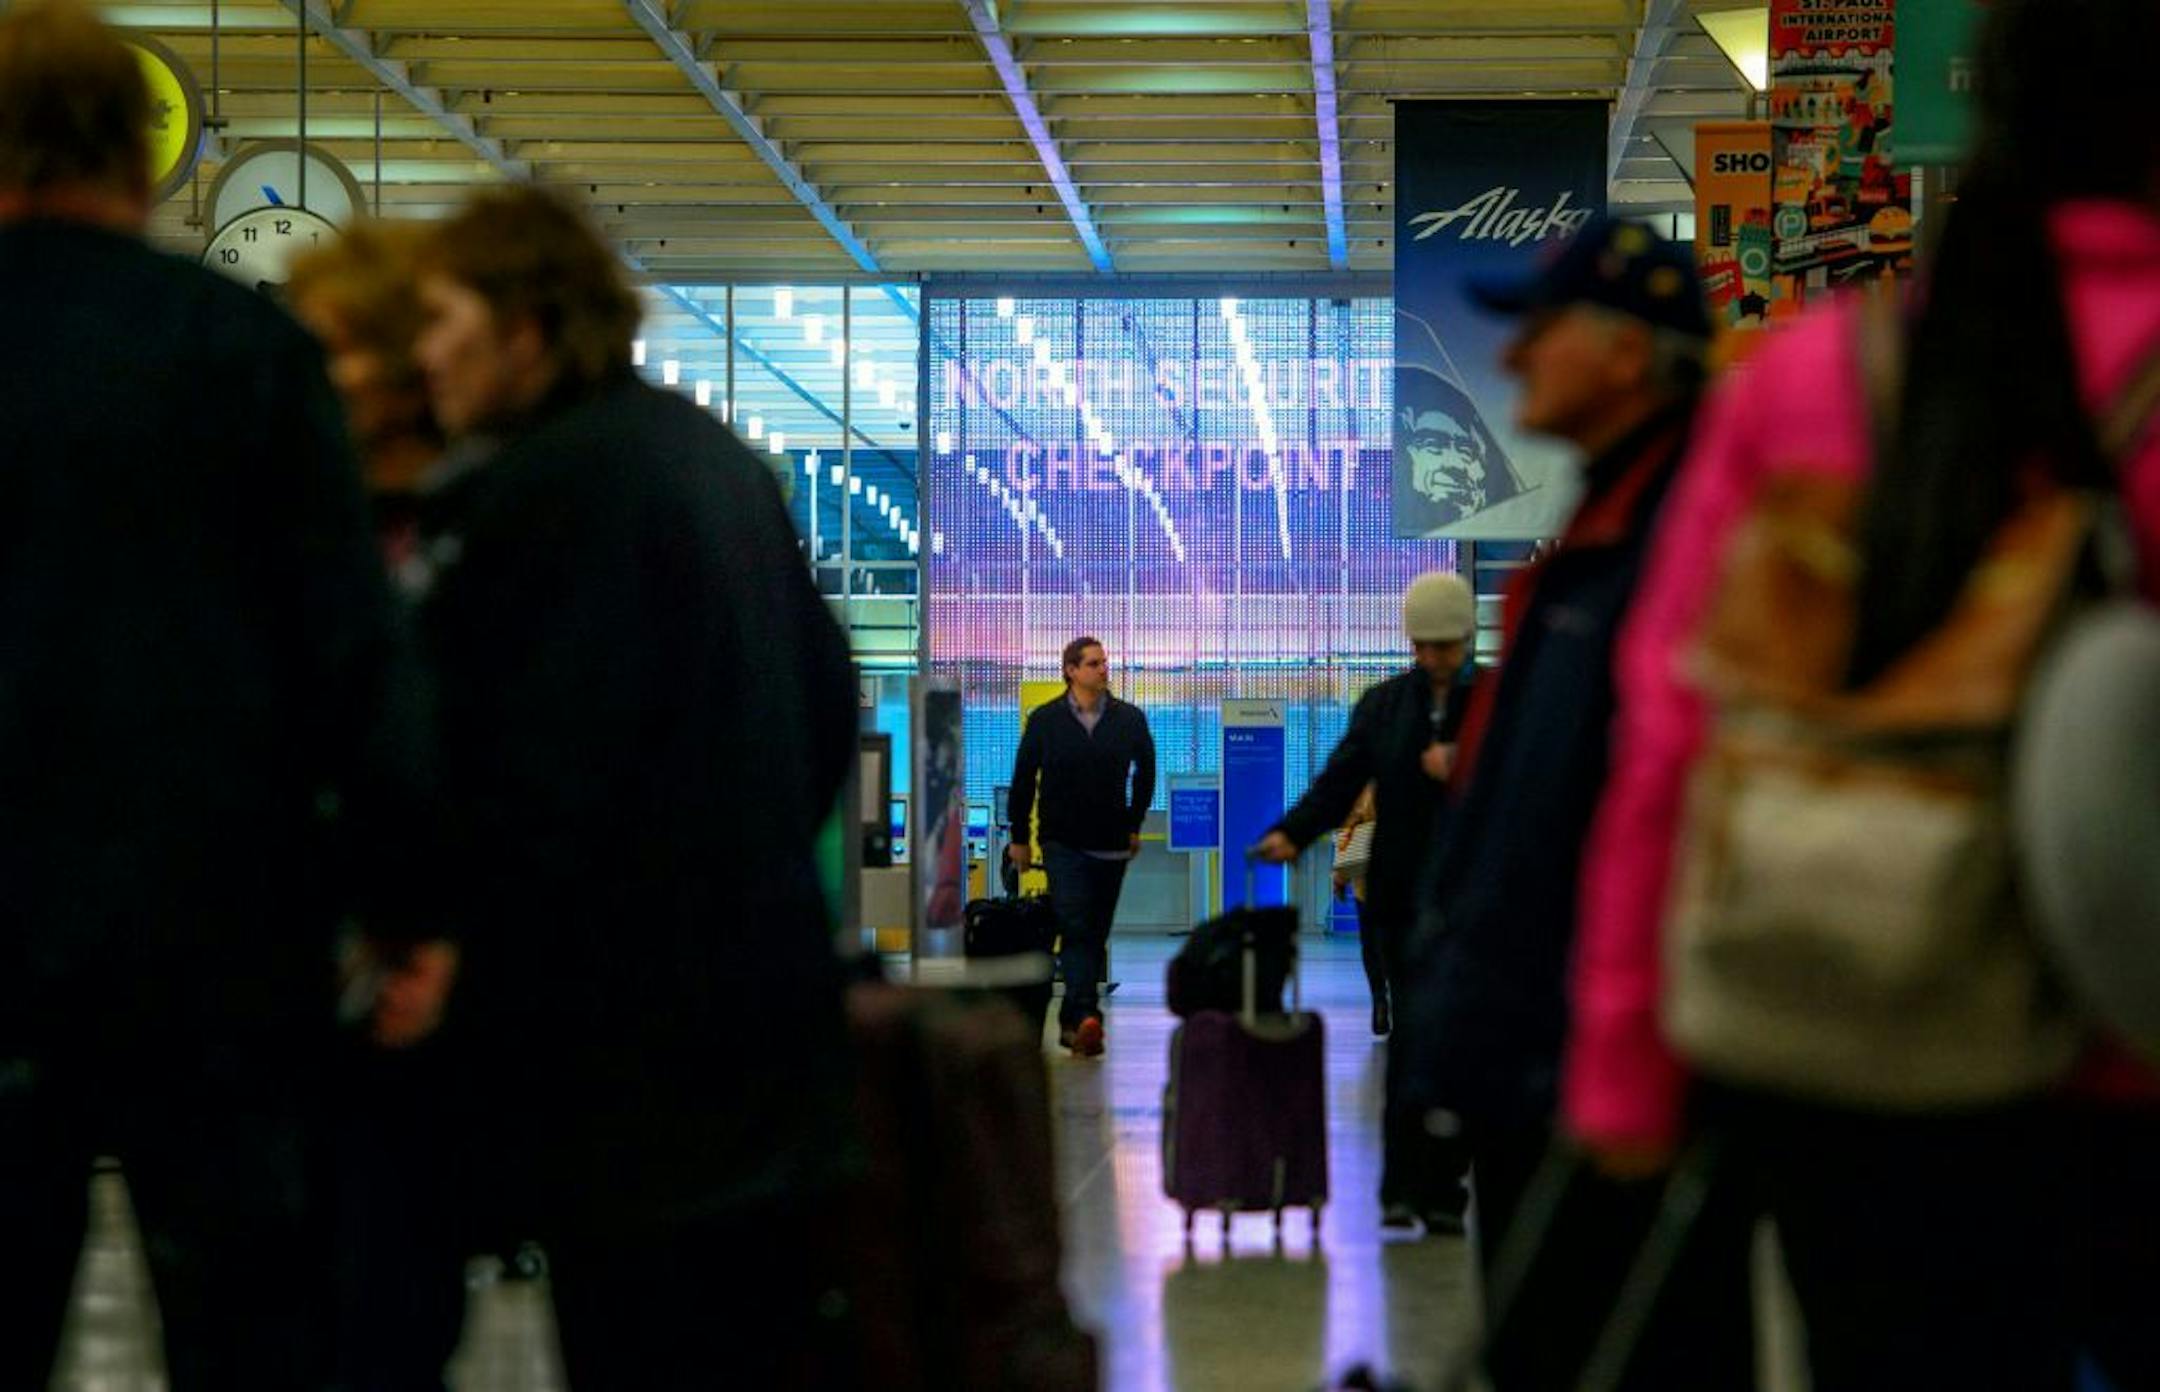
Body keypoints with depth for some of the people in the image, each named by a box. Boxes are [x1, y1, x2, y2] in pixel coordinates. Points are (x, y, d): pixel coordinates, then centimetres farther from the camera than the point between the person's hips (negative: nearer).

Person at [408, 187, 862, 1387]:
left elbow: (526, 783, -18)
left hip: (627, 1030, -9)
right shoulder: (713, 456, 13)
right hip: (772, 991, 9)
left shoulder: (543, 486, -15)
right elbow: (828, 695, 19)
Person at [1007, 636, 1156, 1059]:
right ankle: (1086, 1017, -28)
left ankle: (1071, 1023, 17)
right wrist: (1019, 837, 6)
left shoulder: (1129, 719, 3)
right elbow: (1024, 779, 6)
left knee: (1096, 933, 7)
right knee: (1076, 927, -17)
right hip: (1063, 843, -3)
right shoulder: (1044, 720, 0)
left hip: (1111, 845, 3)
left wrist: (1134, 825, 16)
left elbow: (1145, 772, 17)